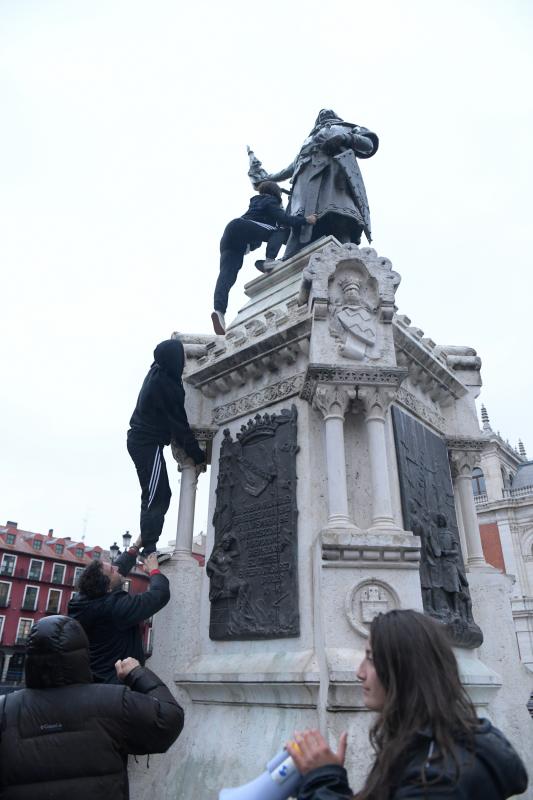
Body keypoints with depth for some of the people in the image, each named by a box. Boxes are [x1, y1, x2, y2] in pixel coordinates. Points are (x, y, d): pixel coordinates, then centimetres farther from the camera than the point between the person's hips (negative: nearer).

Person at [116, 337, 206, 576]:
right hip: (149, 444, -10)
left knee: (161, 495, 11)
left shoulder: (158, 371, 5)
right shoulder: (166, 386, -19)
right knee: (156, 497, -10)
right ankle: (148, 551, -11)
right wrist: (198, 456, -8)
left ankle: (136, 549, 12)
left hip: (140, 440, 10)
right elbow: (180, 426, -15)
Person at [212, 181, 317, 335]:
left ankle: (219, 310, -36)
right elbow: (283, 219, -2)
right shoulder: (271, 201, 14)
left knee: (227, 274, -15)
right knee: (280, 231, 3)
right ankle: (269, 261, -23)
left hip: (229, 232, 7)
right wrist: (305, 220, 3)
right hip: (242, 227, -7)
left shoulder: (256, 201, 39)